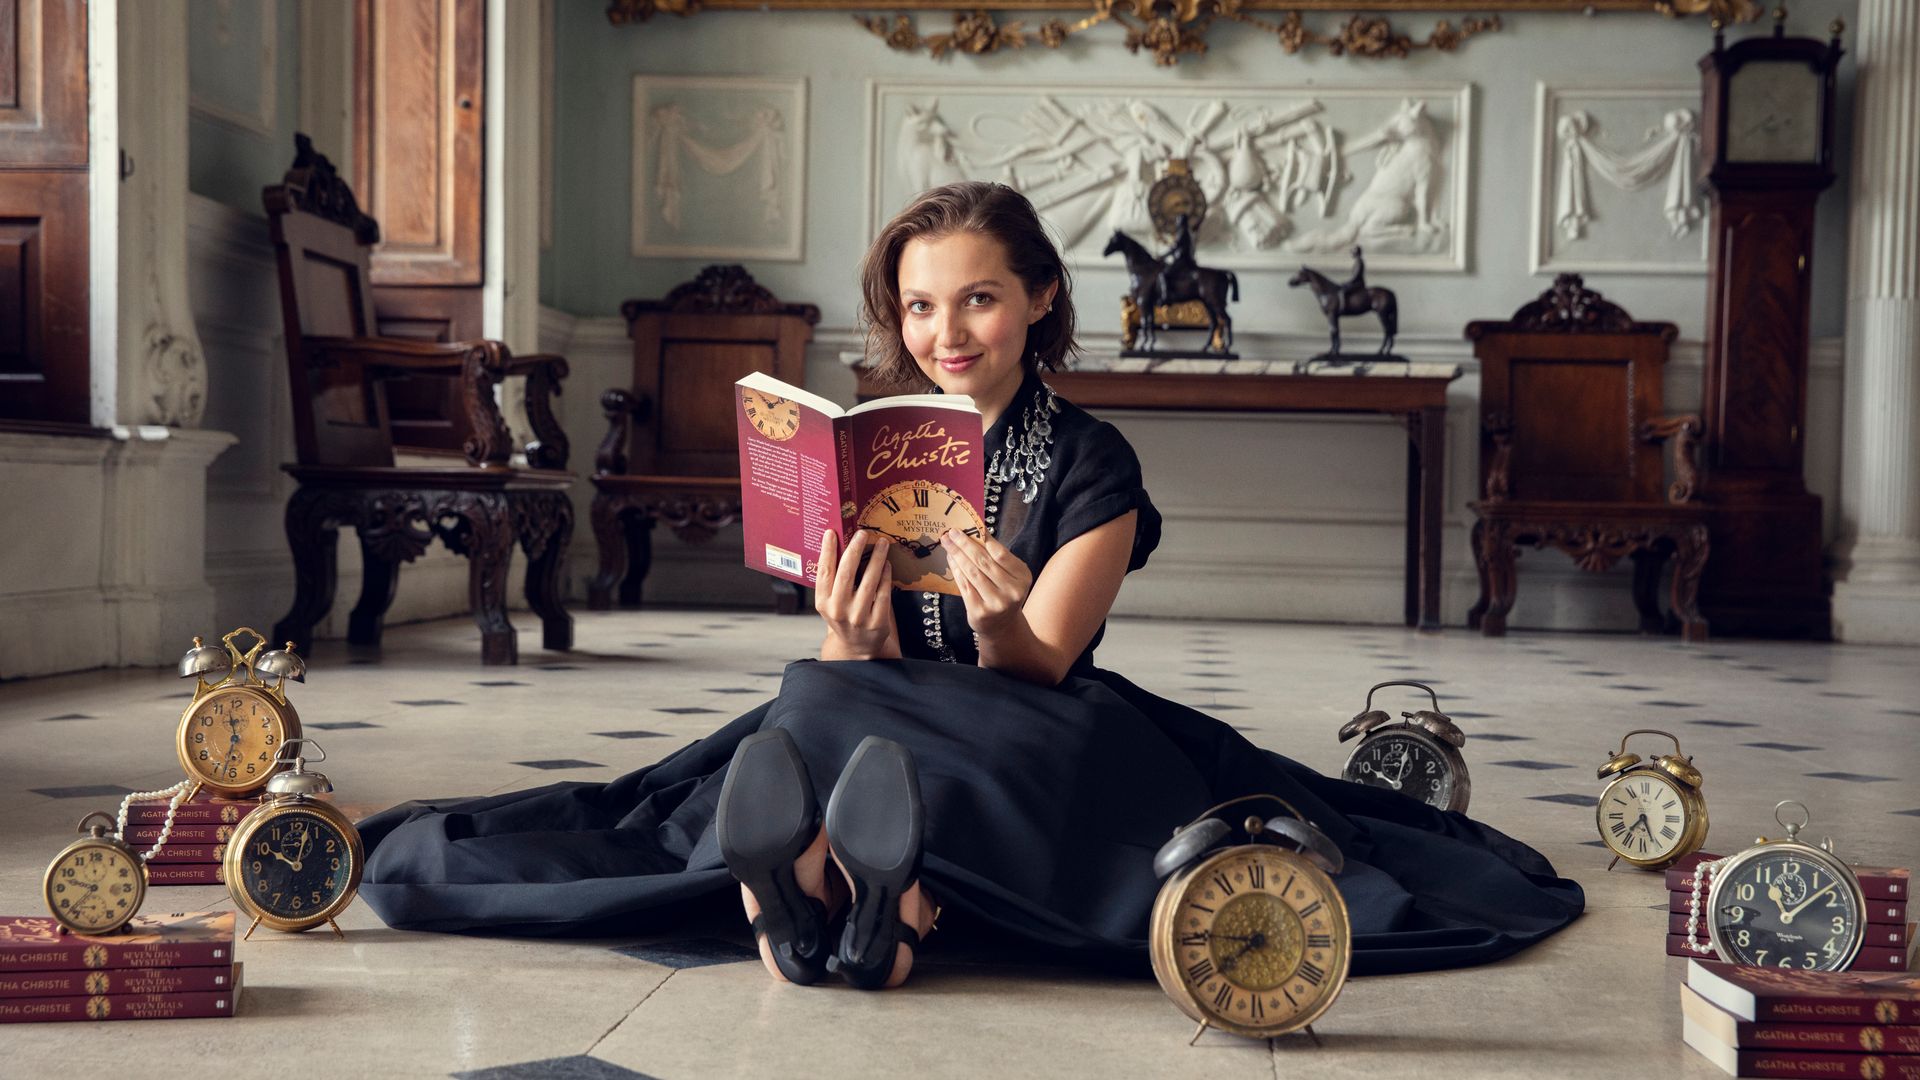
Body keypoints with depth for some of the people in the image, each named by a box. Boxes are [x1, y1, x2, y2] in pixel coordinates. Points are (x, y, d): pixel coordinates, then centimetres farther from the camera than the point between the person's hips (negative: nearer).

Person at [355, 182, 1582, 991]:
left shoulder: (1091, 464, -2)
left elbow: (1034, 679, -10)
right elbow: (868, 675, -5)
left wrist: (1004, 625, -34)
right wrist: (848, 638, -30)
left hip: (1034, 746, -2)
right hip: (885, 727, 2)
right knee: (826, 708, -35)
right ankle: (816, 900, -63)